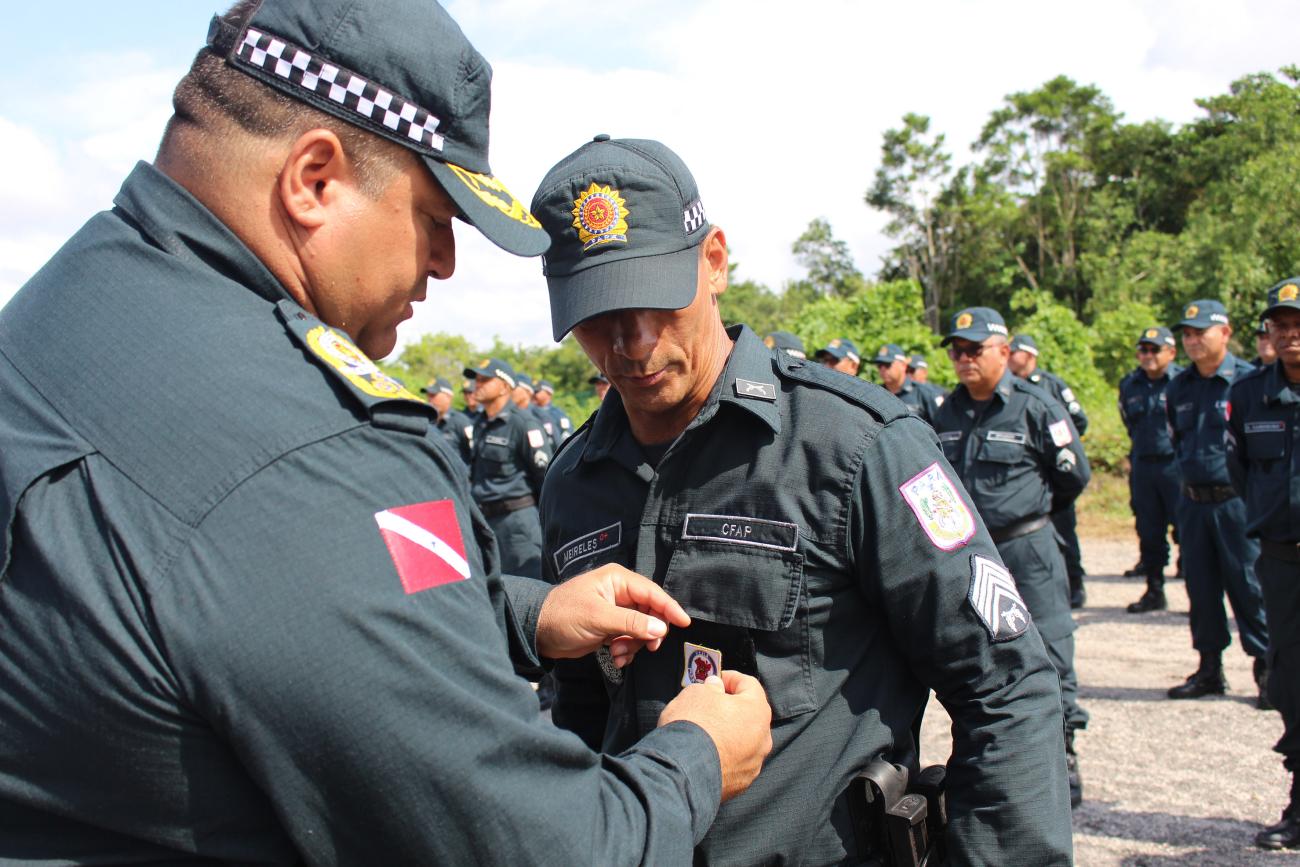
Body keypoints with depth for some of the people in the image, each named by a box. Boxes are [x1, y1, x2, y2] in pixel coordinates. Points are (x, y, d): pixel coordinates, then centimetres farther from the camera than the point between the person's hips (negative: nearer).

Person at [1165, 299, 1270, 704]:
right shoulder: (1178, 387, 10)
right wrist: (1188, 469, 14)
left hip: (1237, 500, -5)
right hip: (1192, 500, 6)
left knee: (1249, 586, -2)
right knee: (1200, 587, 10)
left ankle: (1267, 669, 9)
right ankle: (1210, 669, 20)